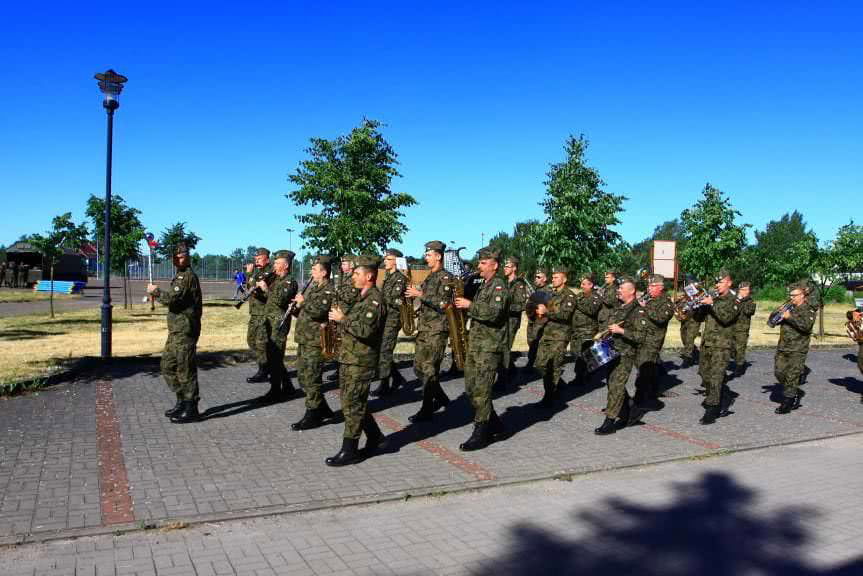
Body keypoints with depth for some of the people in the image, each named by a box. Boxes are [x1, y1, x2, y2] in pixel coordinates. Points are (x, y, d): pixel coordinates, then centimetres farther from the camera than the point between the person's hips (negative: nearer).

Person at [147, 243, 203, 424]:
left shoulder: (187, 275, -14)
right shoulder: (181, 275, 19)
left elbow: (172, 299, -23)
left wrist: (155, 291, -9)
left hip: (185, 331, -11)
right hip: (176, 331, 11)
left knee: (185, 370, -6)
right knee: (168, 366, 17)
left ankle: (191, 410, 2)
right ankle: (182, 402, 26)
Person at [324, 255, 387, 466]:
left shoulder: (375, 300, -16)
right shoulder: (360, 296, 14)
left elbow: (366, 330, -28)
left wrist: (342, 319, -19)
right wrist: (339, 317, 8)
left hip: (361, 362, -10)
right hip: (348, 359, 10)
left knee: (352, 405, -4)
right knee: (354, 402, 16)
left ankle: (349, 451, 5)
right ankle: (375, 436, 30)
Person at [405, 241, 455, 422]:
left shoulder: (445, 277, -10)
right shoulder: (429, 277, 17)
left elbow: (443, 304, -19)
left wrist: (421, 294, -18)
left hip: (437, 330, -9)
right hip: (423, 329, 9)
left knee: (430, 370, -7)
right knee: (419, 367, 11)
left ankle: (427, 410, 0)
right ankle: (441, 398, 27)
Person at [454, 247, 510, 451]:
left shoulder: (499, 285, -10)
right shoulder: (484, 286, 19)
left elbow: (494, 312, -24)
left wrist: (470, 305, -18)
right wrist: (464, 306, 12)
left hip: (490, 346, -10)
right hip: (475, 343, 10)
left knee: (481, 390, -9)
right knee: (471, 388, 12)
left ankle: (480, 435, -2)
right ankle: (494, 425, 26)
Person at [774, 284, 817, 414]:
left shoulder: (809, 310, -4)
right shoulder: (789, 308, 14)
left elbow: (806, 325, -21)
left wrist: (790, 317, -23)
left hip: (797, 350, -6)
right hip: (782, 347, 6)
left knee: (792, 376, -5)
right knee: (779, 372, 6)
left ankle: (787, 404, 3)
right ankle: (796, 394, 26)